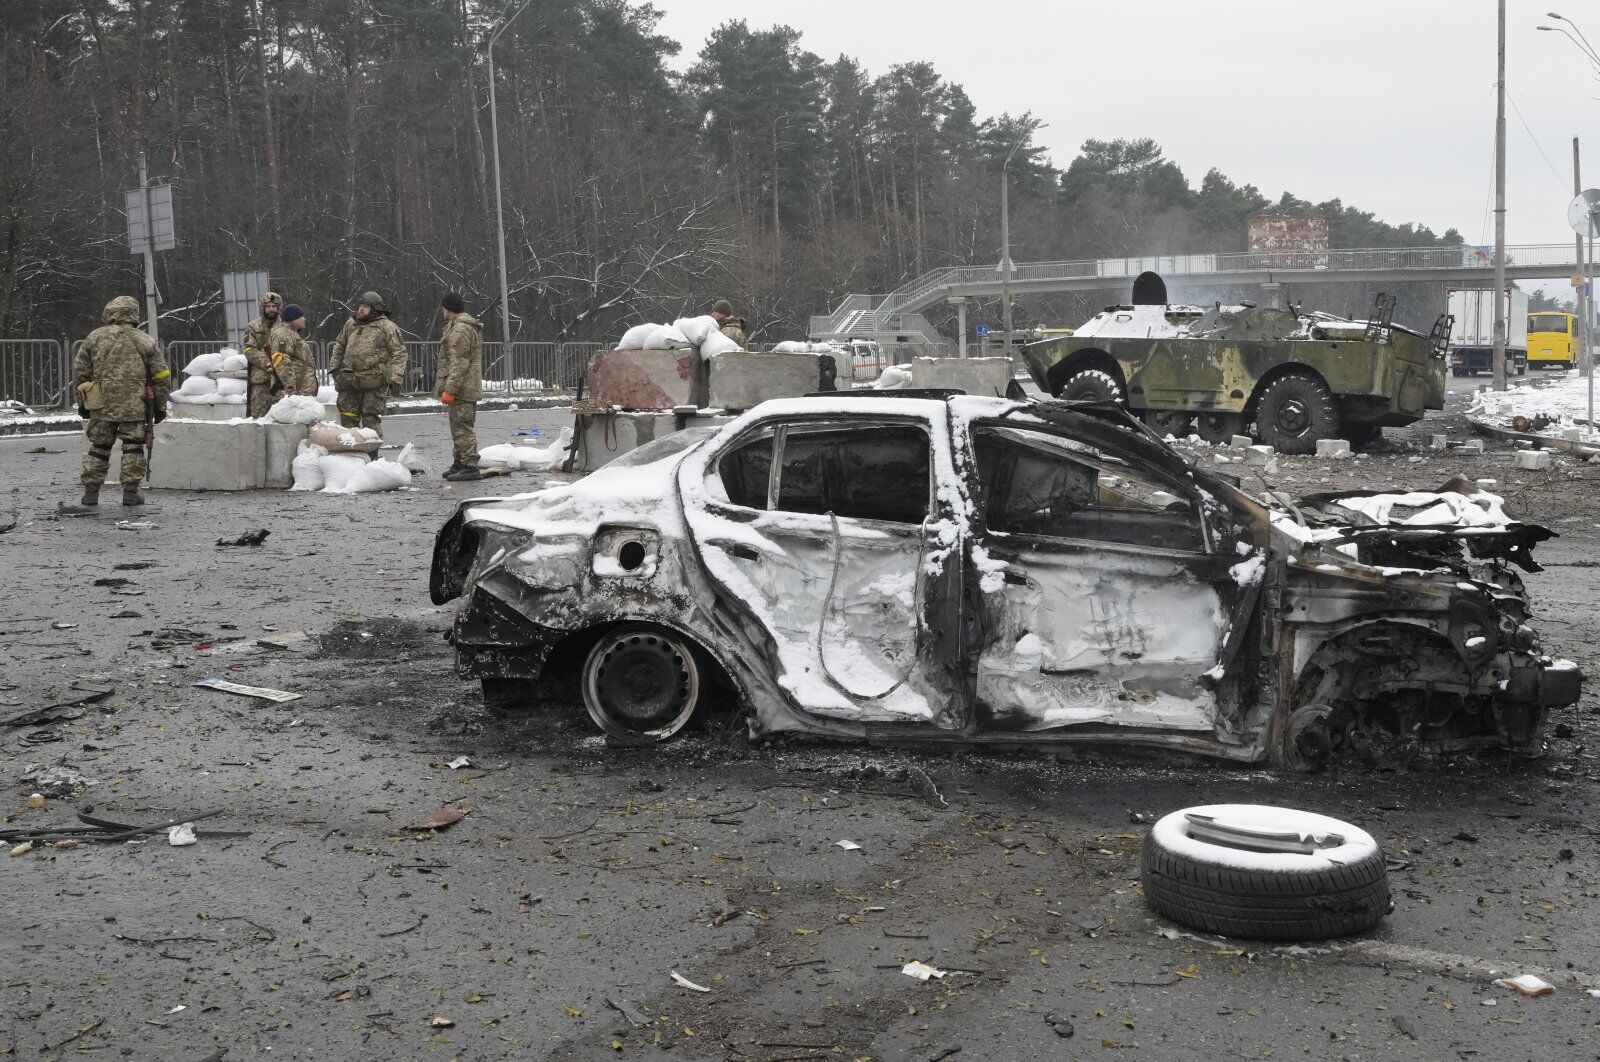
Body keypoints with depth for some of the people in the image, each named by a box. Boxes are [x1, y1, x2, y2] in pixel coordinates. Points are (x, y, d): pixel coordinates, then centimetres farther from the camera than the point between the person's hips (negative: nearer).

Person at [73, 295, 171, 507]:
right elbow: (162, 376, 3)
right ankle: (131, 492, 4)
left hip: (101, 405, 2)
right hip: (135, 406, -1)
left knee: (99, 447, 11)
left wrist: (82, 403, 17)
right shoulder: (145, 341, 3)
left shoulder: (94, 338, 5)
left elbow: (80, 372, 8)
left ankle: (91, 492, 13)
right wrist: (160, 406, 11)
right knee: (133, 447, 6)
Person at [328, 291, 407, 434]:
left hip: (374, 383, -6)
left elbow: (399, 352, -7)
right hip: (349, 382, 6)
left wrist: (396, 377, -16)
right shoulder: (351, 324, 17)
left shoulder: (386, 327, -2)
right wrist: (333, 367, 15)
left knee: (371, 419, -3)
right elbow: (339, 346, 27)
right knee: (348, 417, 9)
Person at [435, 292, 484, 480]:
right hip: (468, 387, 11)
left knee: (462, 428, -10)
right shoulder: (471, 327, 20)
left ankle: (470, 467, -10)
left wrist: (450, 390, -23)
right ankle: (459, 463, 26)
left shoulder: (460, 329, -16)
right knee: (459, 427, 18)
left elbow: (459, 364, -22)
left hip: (461, 387, -11)